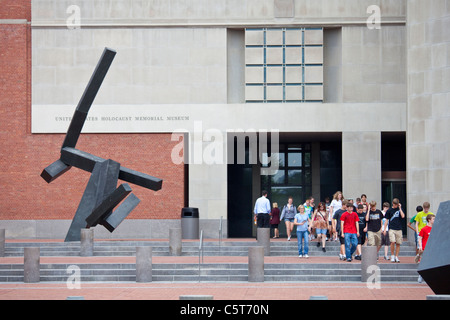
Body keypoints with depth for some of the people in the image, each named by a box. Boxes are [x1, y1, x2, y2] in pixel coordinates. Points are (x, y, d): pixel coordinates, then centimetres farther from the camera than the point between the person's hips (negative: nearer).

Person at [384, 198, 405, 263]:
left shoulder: (400, 209, 9)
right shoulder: (389, 210, 5)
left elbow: (403, 216, -8)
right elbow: (386, 220, 8)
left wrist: (400, 208, -6)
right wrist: (384, 229, 3)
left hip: (399, 229, 2)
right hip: (391, 229, -2)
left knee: (398, 243, 2)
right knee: (393, 242, -16)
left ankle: (396, 257, 10)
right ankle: (392, 256, -1)